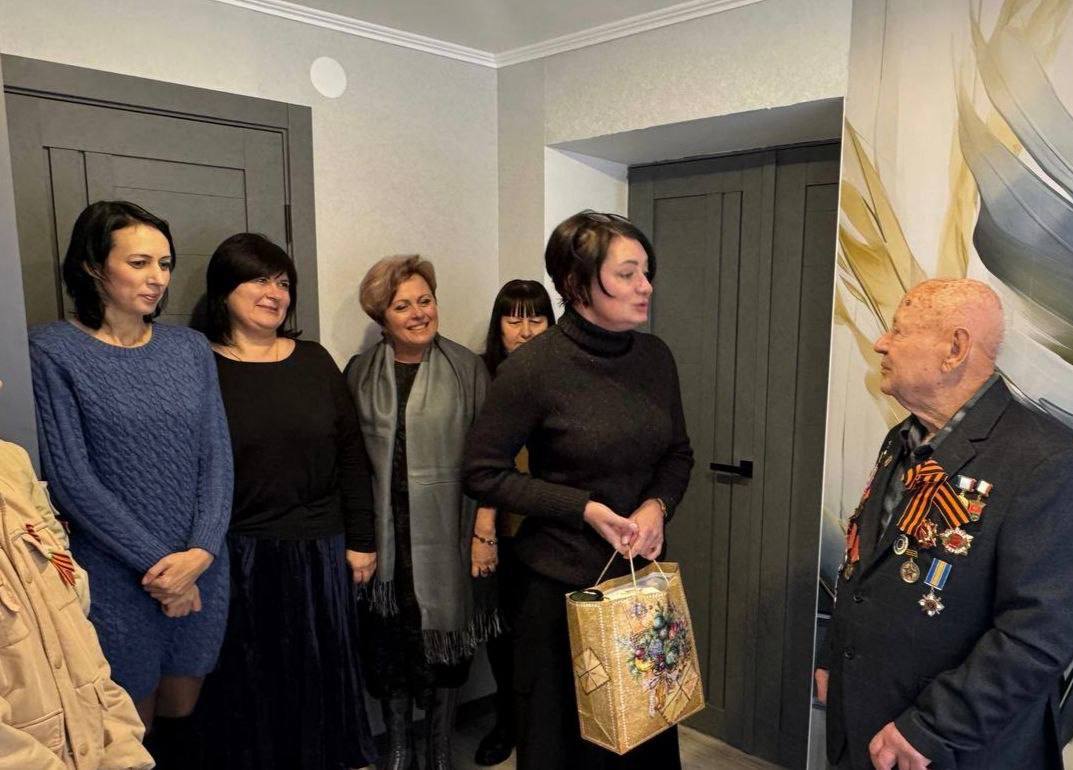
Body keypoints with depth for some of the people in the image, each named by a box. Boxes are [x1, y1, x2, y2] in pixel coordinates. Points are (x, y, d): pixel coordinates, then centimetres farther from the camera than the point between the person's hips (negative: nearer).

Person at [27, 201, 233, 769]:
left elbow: (218, 457, 1)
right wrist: (154, 565, -12)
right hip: (114, 582, -3)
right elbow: (70, 477, -12)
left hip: (200, 569, 4)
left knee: (181, 719, 19)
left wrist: (198, 554, -11)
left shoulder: (190, 348, 4)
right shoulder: (53, 352, -8)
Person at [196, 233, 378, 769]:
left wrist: (360, 541, 4)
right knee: (249, 685, 12)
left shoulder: (314, 361, 5)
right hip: (239, 559, -3)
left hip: (320, 552, 3)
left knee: (322, 677, 15)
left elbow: (351, 456, 6)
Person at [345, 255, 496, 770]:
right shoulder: (360, 373, 5)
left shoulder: (466, 368, -2)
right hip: (382, 536, 2)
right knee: (388, 642, 9)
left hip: (446, 534, -1)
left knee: (442, 639, 9)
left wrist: (484, 532, -8)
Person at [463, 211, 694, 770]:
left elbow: (678, 453, 9)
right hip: (562, 581, -4)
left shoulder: (655, 356, -2)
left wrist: (658, 505, -11)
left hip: (641, 572, 5)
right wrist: (584, 509, -19)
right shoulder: (533, 367, -17)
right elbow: (483, 472, -12)